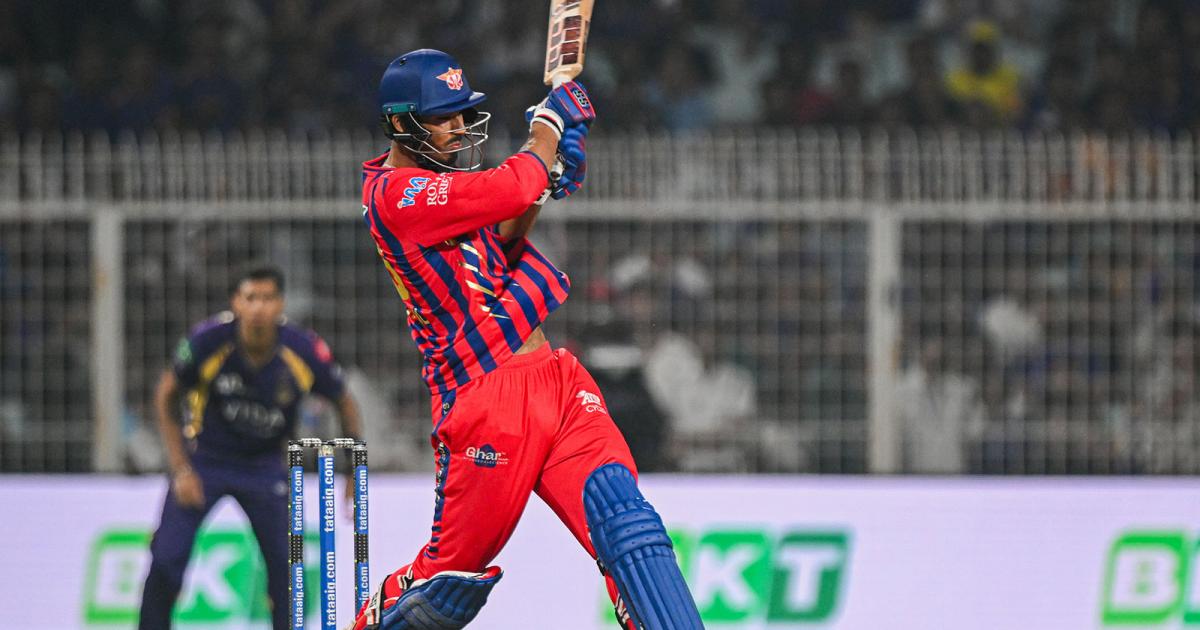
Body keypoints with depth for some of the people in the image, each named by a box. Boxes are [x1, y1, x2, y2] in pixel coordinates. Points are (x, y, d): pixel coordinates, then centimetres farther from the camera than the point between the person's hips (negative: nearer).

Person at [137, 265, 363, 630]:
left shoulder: (304, 351, -21)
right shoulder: (209, 341, -24)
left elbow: (344, 404, -2)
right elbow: (166, 396, -8)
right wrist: (181, 470, -12)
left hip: (264, 465, 1)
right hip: (203, 459, -1)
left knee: (285, 565, -5)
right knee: (167, 558, -11)